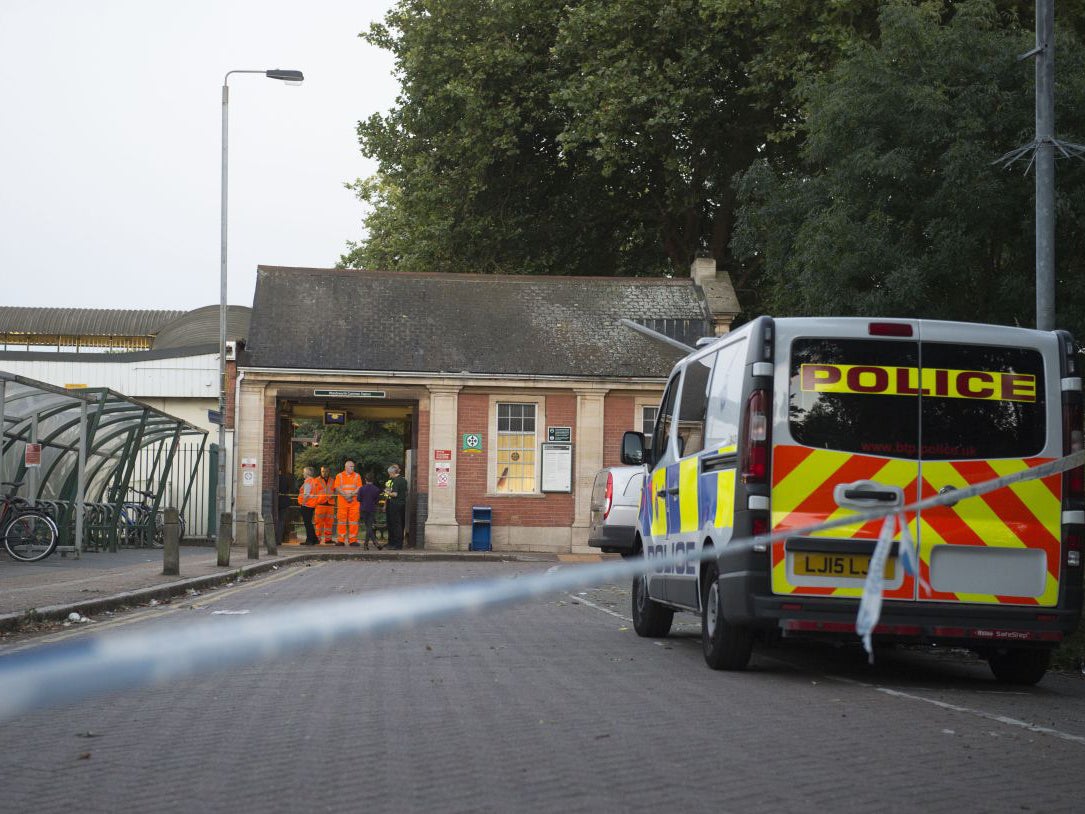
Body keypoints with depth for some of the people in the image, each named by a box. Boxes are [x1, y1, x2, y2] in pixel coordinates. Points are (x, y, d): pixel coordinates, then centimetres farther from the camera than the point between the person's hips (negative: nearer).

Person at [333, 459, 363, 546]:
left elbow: (359, 488, 1)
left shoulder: (357, 476, 10)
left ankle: (353, 540, -2)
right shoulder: (339, 476, 9)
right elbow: (337, 488, 0)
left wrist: (351, 495, -14)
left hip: (354, 501, 0)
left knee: (353, 520, -4)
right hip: (342, 501, 0)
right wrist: (345, 496, -13)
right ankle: (341, 540, 2)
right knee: (341, 520, -1)